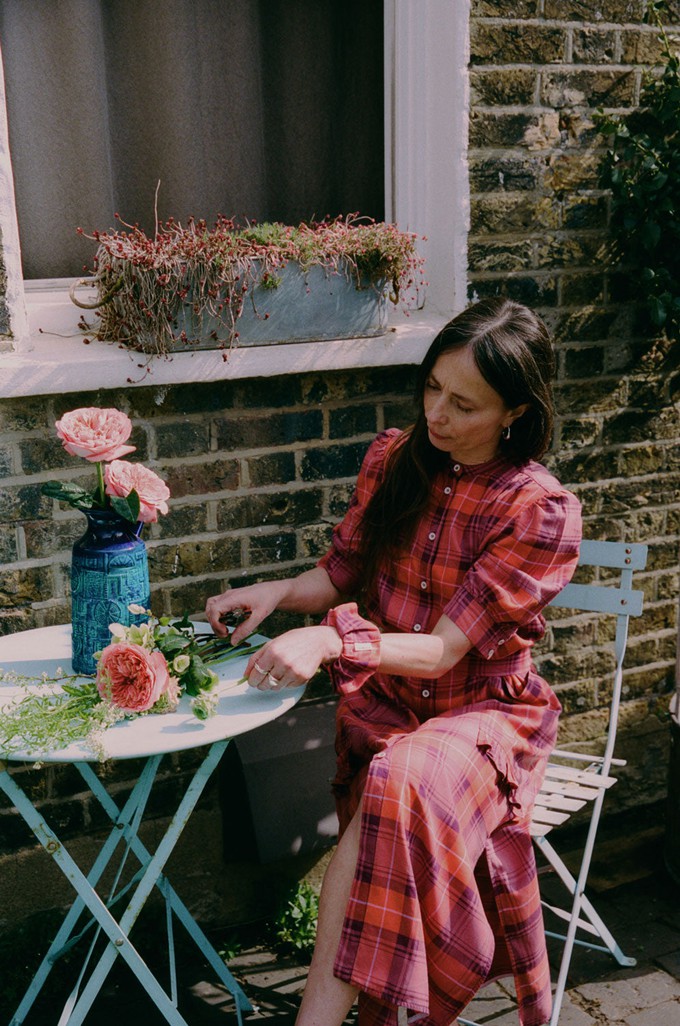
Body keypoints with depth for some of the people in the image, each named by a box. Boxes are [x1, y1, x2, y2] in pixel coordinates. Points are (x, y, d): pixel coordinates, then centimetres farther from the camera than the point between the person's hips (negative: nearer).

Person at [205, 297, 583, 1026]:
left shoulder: (542, 513, -14)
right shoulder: (393, 459, 1)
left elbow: (445, 649, -19)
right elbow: (342, 574, 11)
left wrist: (330, 640, -33)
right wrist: (278, 591, -10)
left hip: (484, 709, -3)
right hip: (384, 698, 4)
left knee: (404, 783, -35)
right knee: (392, 798, -31)